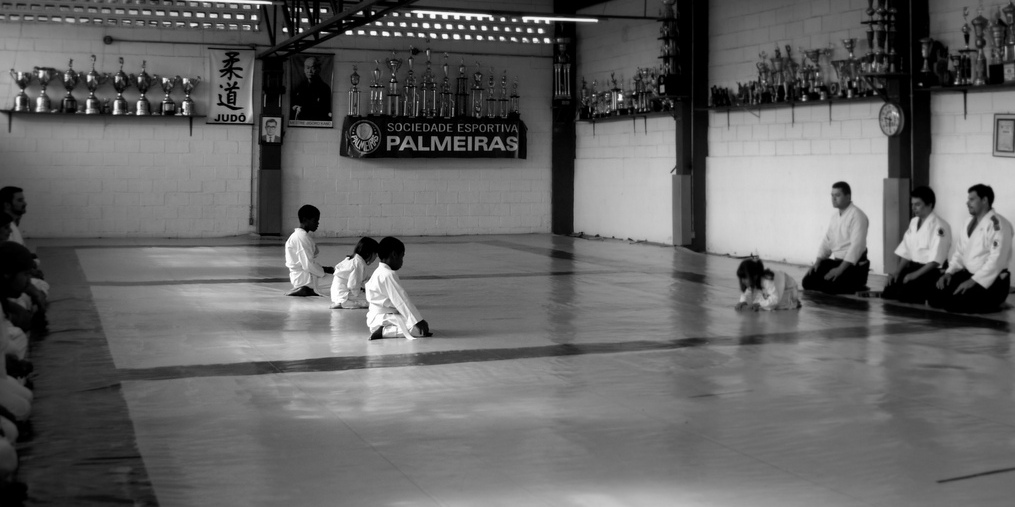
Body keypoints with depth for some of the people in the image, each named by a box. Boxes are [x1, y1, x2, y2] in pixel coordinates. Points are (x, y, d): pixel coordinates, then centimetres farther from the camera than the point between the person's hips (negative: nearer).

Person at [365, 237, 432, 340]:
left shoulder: (379, 272, 17)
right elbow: (402, 301, -22)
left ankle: (384, 330, 7)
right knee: (419, 329, -23)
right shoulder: (389, 275, -17)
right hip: (383, 319, -11)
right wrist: (418, 320, -22)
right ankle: (384, 332, -17)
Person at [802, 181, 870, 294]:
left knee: (829, 287, -25)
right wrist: (817, 262, 3)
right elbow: (827, 240, 16)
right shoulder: (835, 215, 12)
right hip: (834, 260, 8)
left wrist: (840, 269, -26)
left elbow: (857, 245, -22)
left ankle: (858, 288, 1)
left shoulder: (857, 216, -15)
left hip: (852, 263, -8)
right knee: (808, 281, -4)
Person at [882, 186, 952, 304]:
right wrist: (897, 272, 1)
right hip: (913, 267, 8)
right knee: (888, 293, -11)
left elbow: (936, 260, -18)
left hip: (932, 271, -8)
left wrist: (916, 274, -22)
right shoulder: (913, 222, 13)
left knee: (905, 295, -27)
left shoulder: (940, 227, -13)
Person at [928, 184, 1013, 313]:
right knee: (935, 297, -8)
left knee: (957, 303, -27)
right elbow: (960, 252, 15)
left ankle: (994, 302, -1)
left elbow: (997, 260, -23)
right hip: (968, 274, 8)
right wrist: (949, 273, -2)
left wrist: (973, 281, -26)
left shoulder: (998, 225, -15)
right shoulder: (970, 224, 13)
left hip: (991, 280, -8)